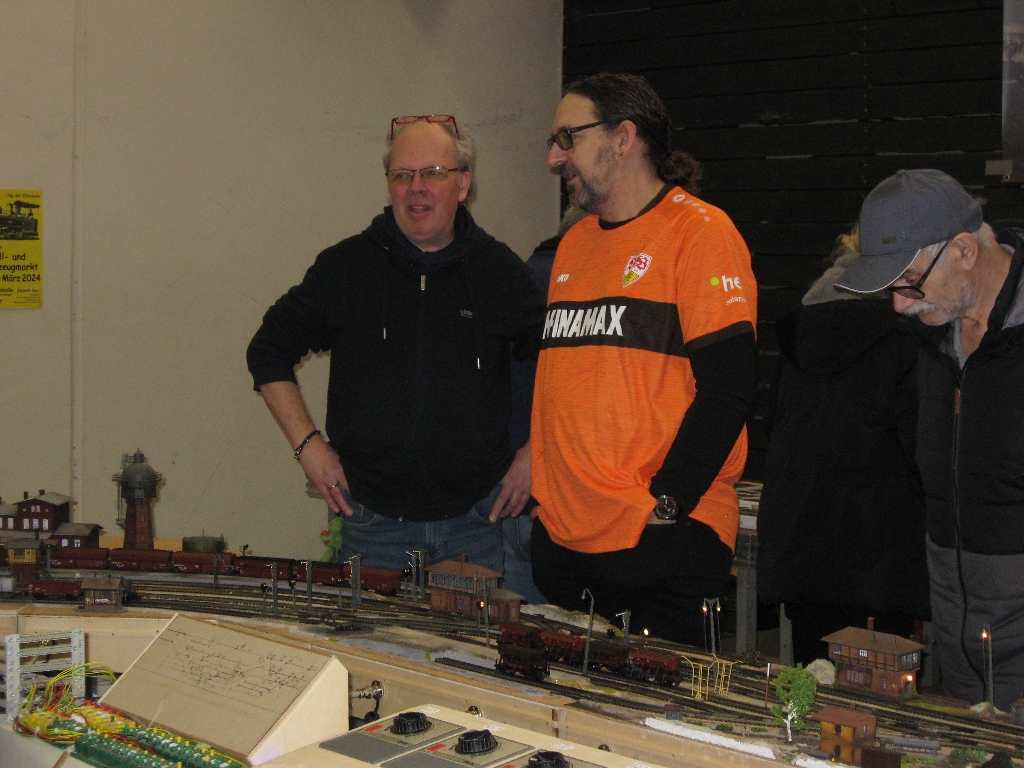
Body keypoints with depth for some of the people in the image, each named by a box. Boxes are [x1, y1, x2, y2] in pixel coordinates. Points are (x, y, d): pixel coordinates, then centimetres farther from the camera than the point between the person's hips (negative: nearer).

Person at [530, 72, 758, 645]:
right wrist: (547, 485, 11)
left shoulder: (699, 230, -7)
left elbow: (728, 387, -14)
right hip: (561, 535, 7)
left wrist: (666, 501, -18)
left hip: (661, 539, -7)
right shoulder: (574, 244, 17)